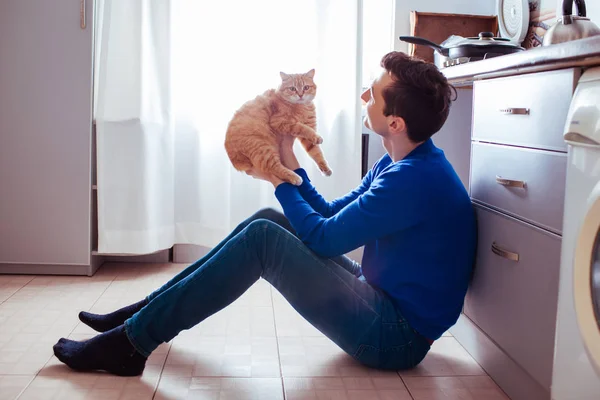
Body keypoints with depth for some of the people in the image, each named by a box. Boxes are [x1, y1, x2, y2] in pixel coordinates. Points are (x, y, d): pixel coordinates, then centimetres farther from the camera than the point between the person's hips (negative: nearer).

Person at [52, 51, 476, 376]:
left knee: (262, 238, -19)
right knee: (267, 220, 5)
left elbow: (323, 238, -18)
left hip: (396, 337, -9)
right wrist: (290, 164, 2)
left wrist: (279, 181, -4)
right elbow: (329, 215, 12)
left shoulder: (415, 179, -25)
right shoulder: (398, 163, 8)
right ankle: (148, 310, 10)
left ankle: (131, 342, -12)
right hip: (382, 298, 9)